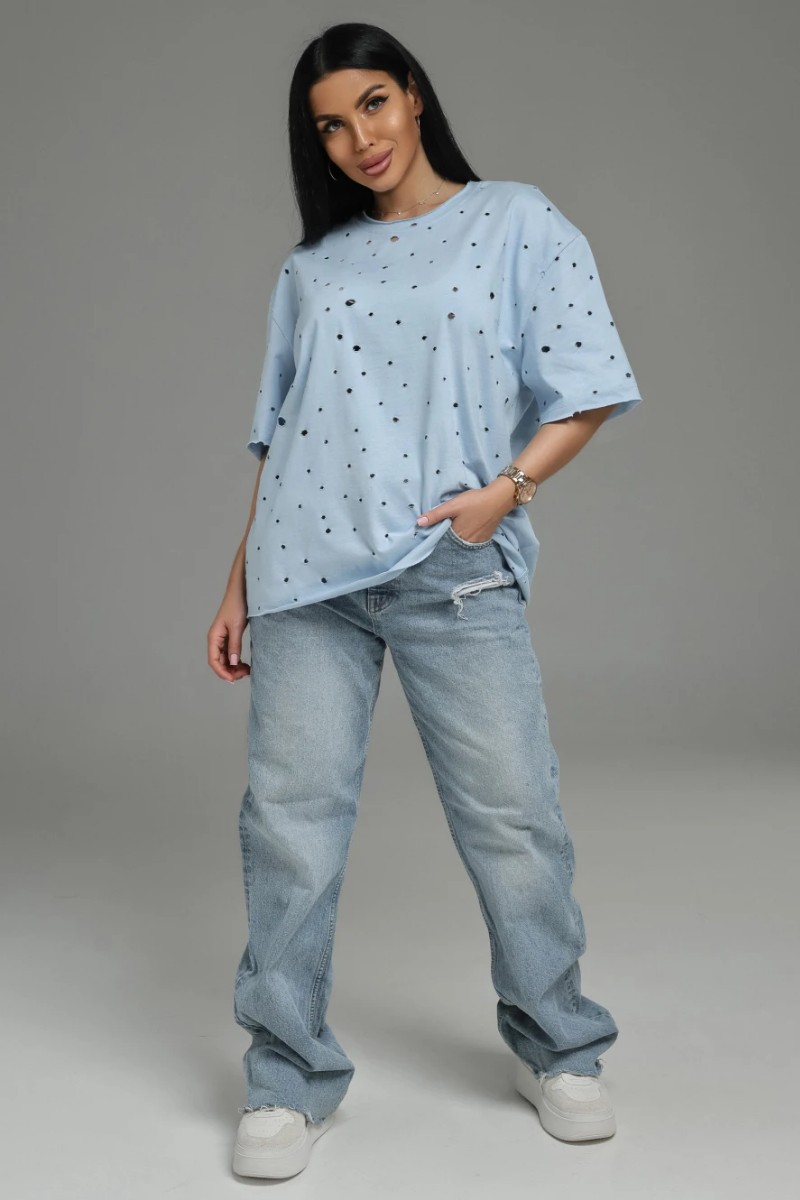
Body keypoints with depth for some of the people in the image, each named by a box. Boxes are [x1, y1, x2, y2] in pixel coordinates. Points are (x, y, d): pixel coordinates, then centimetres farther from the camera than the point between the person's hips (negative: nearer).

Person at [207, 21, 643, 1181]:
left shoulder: (518, 223, 9)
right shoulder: (311, 267, 19)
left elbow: (587, 387, 2)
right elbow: (279, 436, 18)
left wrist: (507, 487, -12)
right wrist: (240, 581, 13)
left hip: (455, 568, -3)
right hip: (306, 571, 3)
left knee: (511, 813, -1)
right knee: (292, 815, -2)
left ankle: (558, 1051, 21)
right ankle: (290, 1081, 11)